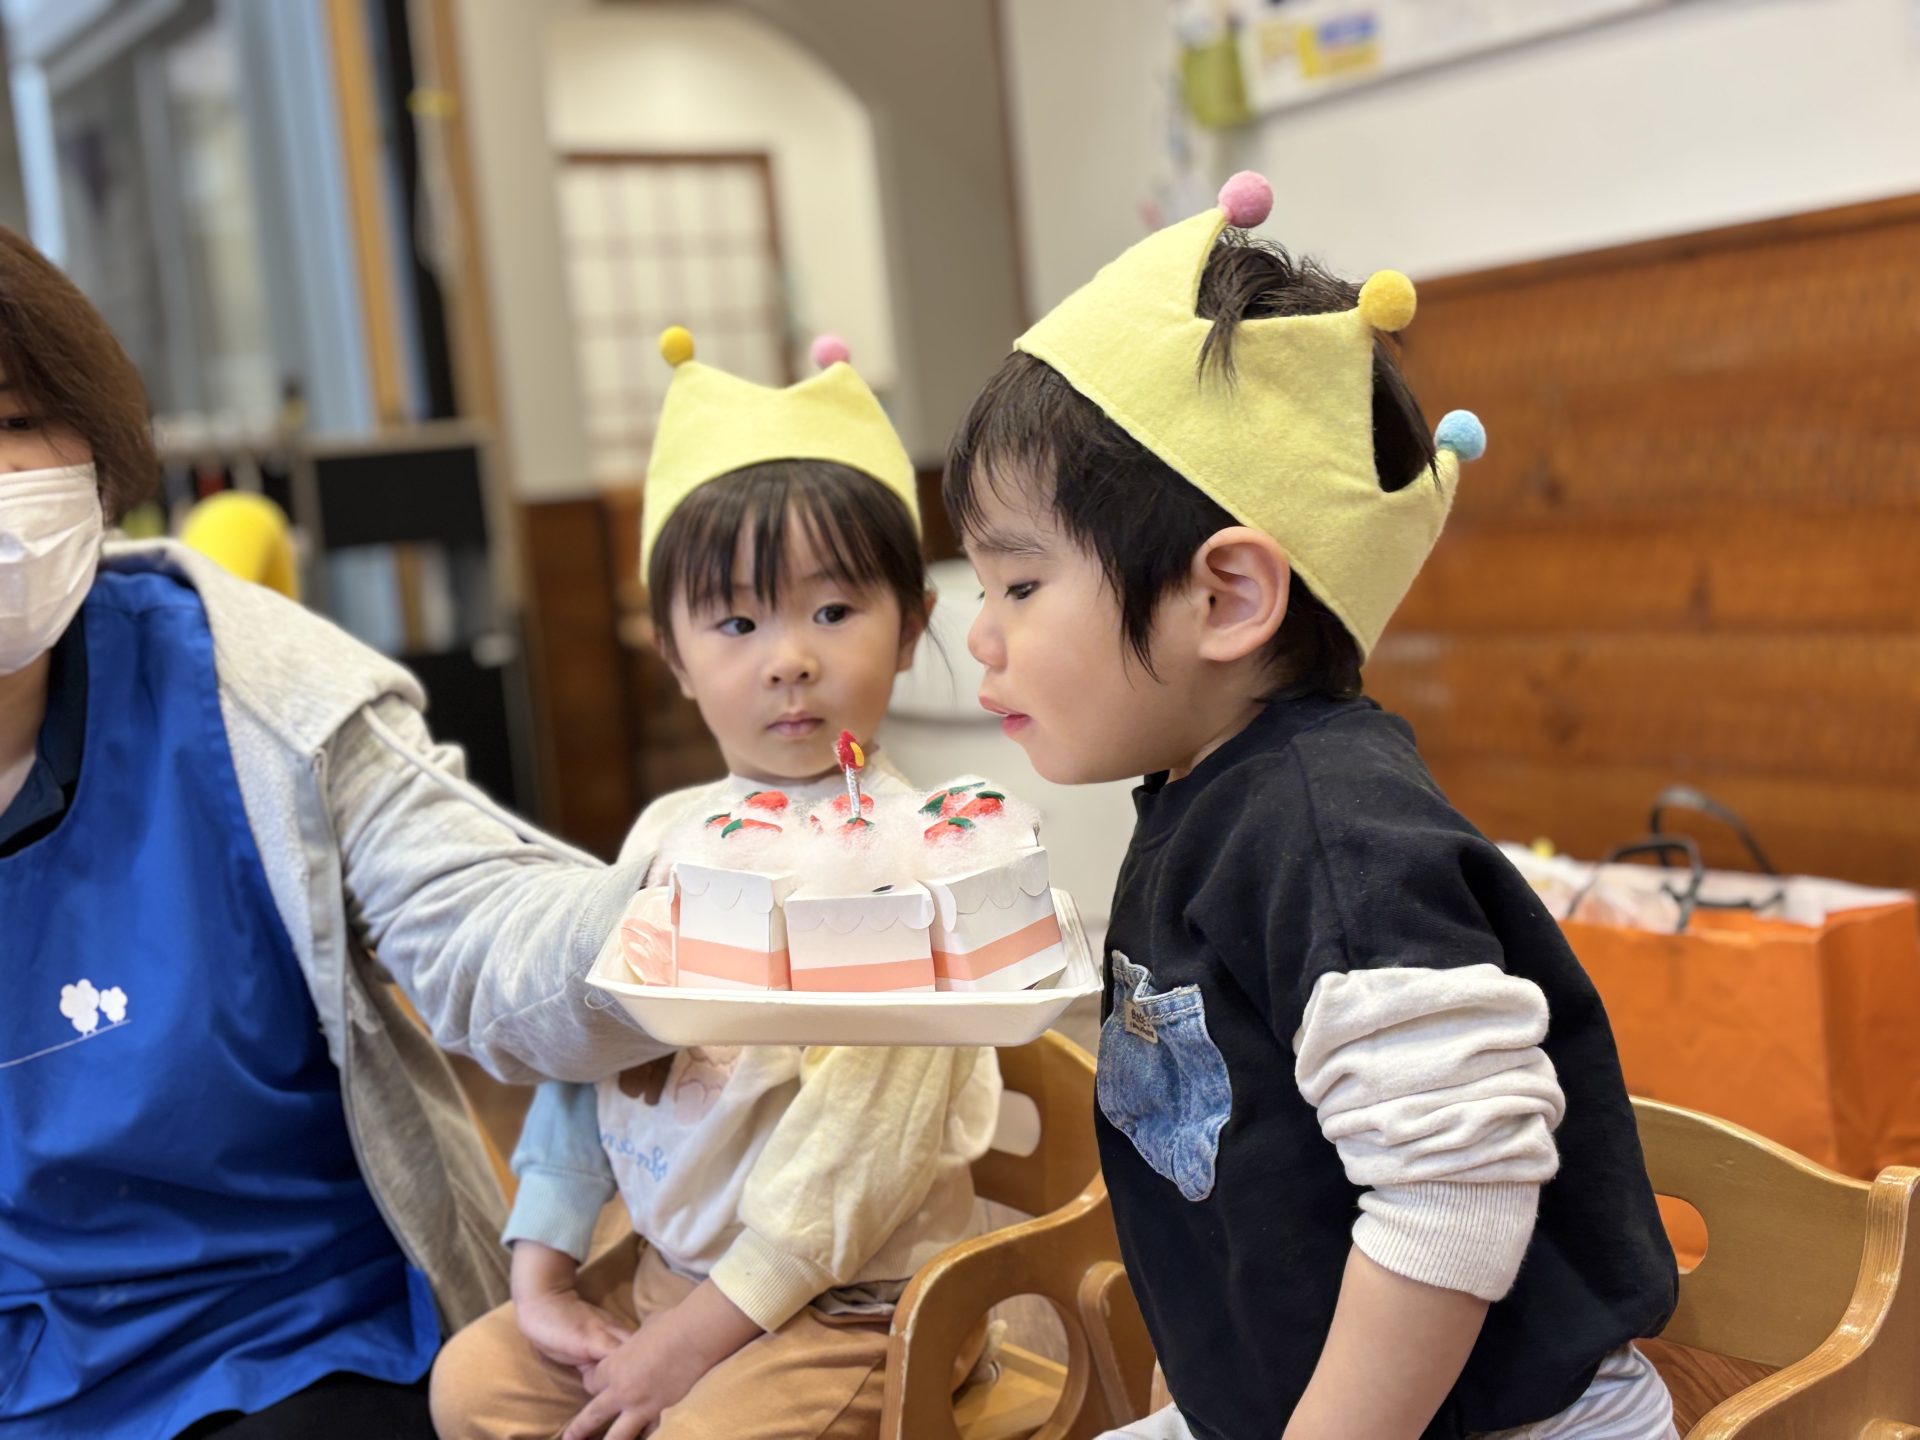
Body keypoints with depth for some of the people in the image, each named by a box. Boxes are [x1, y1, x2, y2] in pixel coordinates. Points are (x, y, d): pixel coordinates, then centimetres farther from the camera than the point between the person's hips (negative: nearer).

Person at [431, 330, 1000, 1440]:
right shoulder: (669, 834, 4)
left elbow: (859, 1137, -21)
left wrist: (695, 1337, -18)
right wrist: (543, 1270, 3)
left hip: (846, 1302, -7)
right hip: (662, 1265, 7)